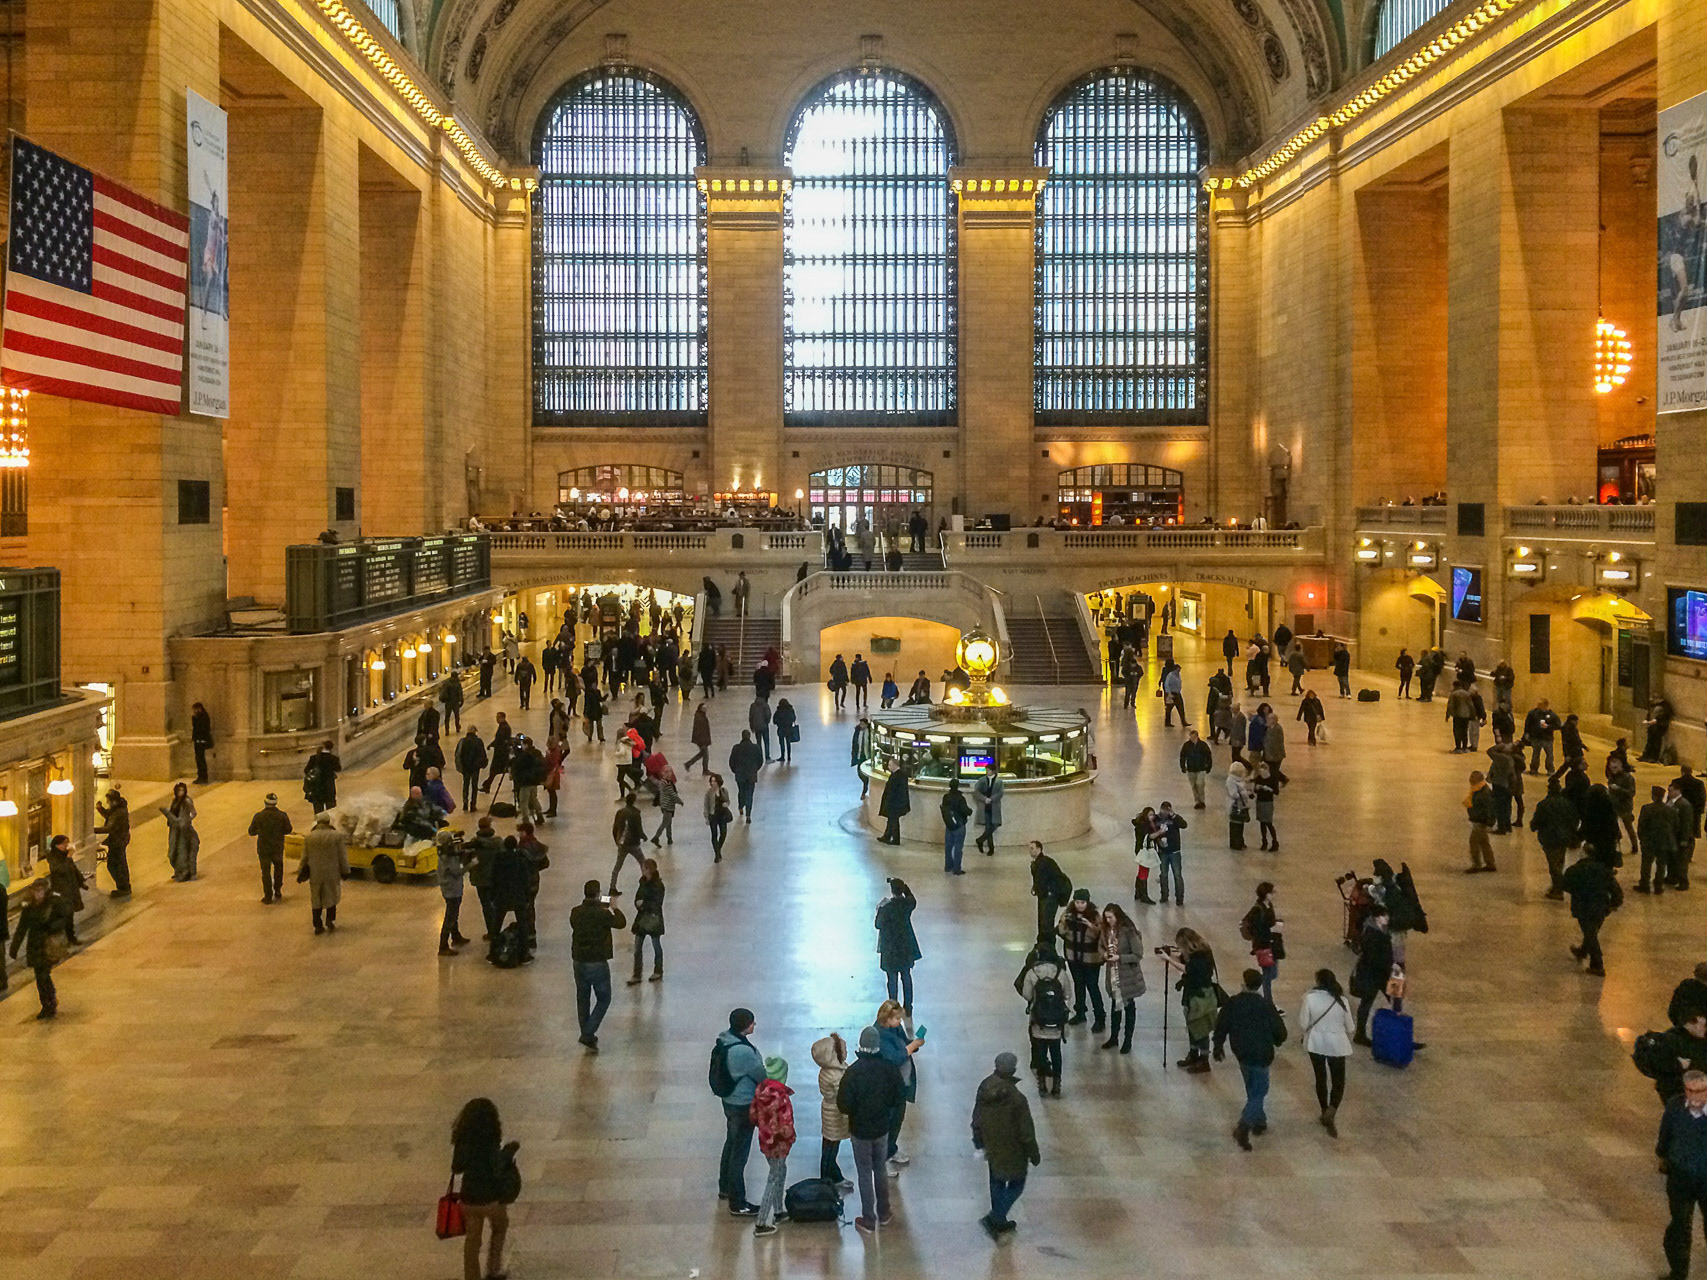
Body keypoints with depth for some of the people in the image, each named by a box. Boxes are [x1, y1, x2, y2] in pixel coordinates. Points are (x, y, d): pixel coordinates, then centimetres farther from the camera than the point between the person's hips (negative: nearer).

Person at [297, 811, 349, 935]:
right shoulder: (337, 836, -10)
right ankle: (330, 921, 8)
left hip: (315, 874, 2)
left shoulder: (309, 837, -3)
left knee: (316, 900, 12)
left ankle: (318, 926, 14)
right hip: (332, 873, -2)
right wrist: (345, 872, 3)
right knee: (331, 896, 17)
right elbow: (342, 857, -7)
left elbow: (305, 857, 1)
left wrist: (300, 873, 11)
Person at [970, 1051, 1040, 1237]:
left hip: (992, 1148, 6)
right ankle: (995, 1218, 6)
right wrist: (1034, 1154, -5)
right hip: (1013, 1151, -6)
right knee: (1016, 1185, 15)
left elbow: (976, 1119, 2)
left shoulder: (985, 1088, -12)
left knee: (997, 1183, 23)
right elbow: (1026, 1131, -20)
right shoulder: (1016, 1099, -31)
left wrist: (978, 1141, 18)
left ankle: (999, 1221, 36)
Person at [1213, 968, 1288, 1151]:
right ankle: (1244, 1127, -15)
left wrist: (1218, 1047, 16)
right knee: (1259, 1091, 1)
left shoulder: (1232, 1004, -5)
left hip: (1241, 1053, 4)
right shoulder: (1266, 1006, -14)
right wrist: (1277, 1042, 15)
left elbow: (1221, 1027, 0)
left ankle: (1259, 1121, 33)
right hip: (1261, 1054, -4)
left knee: (1253, 1089, 23)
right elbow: (1280, 1031, -8)